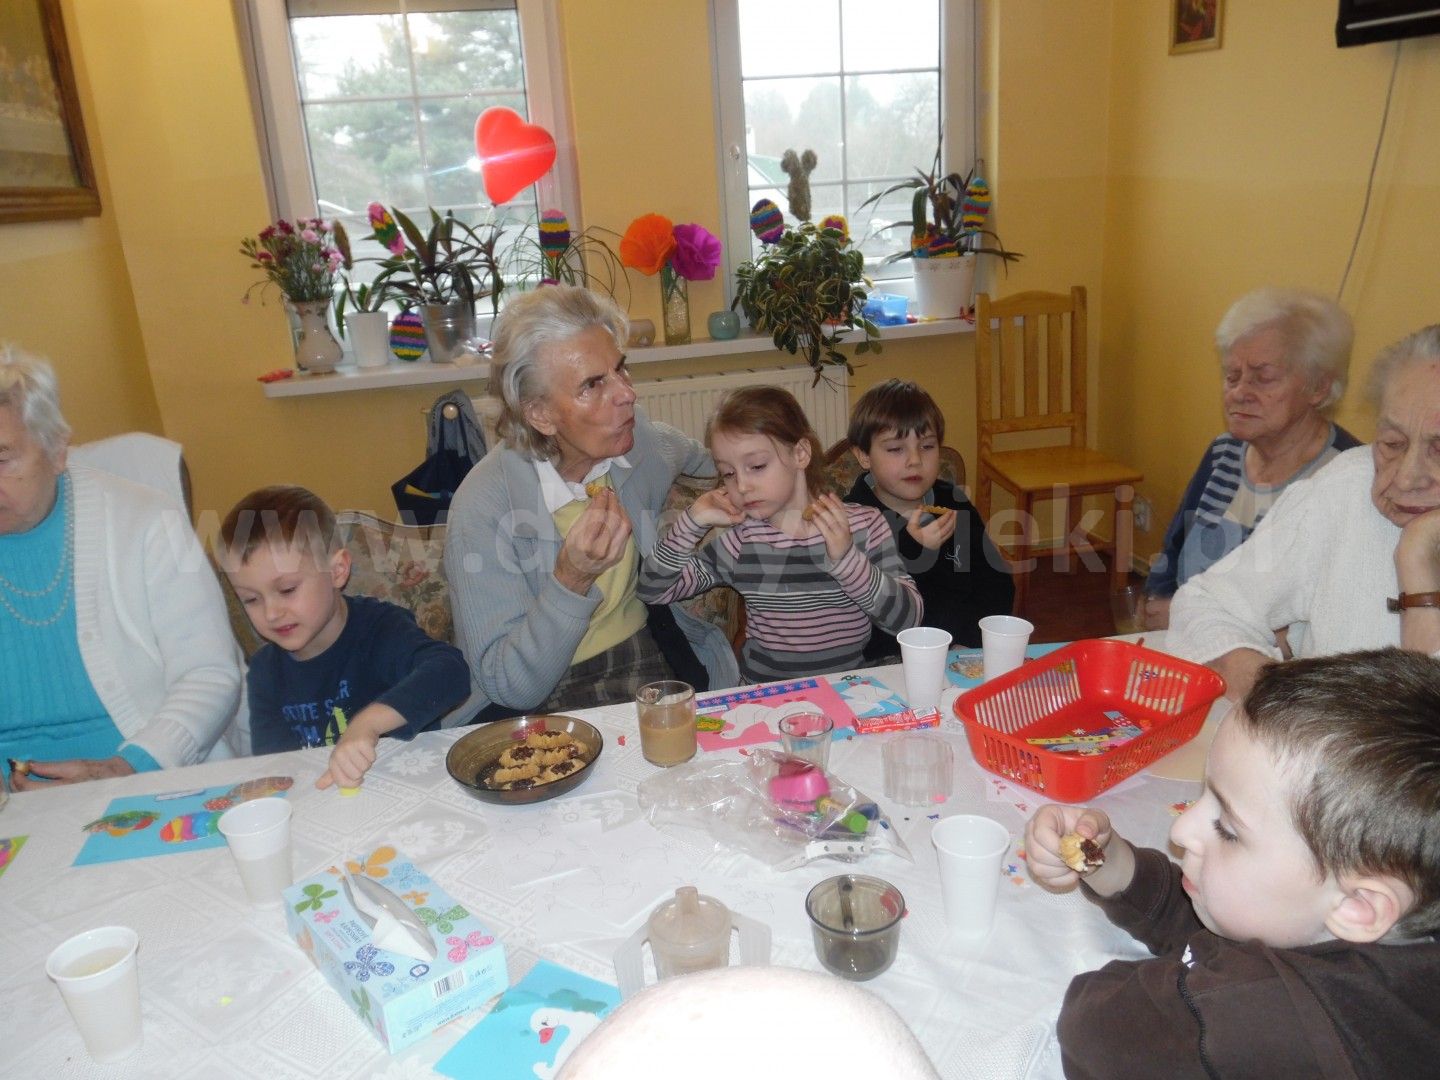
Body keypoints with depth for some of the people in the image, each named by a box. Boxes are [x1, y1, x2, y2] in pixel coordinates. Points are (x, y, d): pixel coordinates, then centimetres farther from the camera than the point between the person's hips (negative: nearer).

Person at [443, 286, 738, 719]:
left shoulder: (641, 439, -3)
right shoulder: (483, 507, -21)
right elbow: (509, 687, -23)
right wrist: (571, 581, -33)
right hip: (544, 700, -4)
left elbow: (703, 463, 25)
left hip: (655, 658, 4)